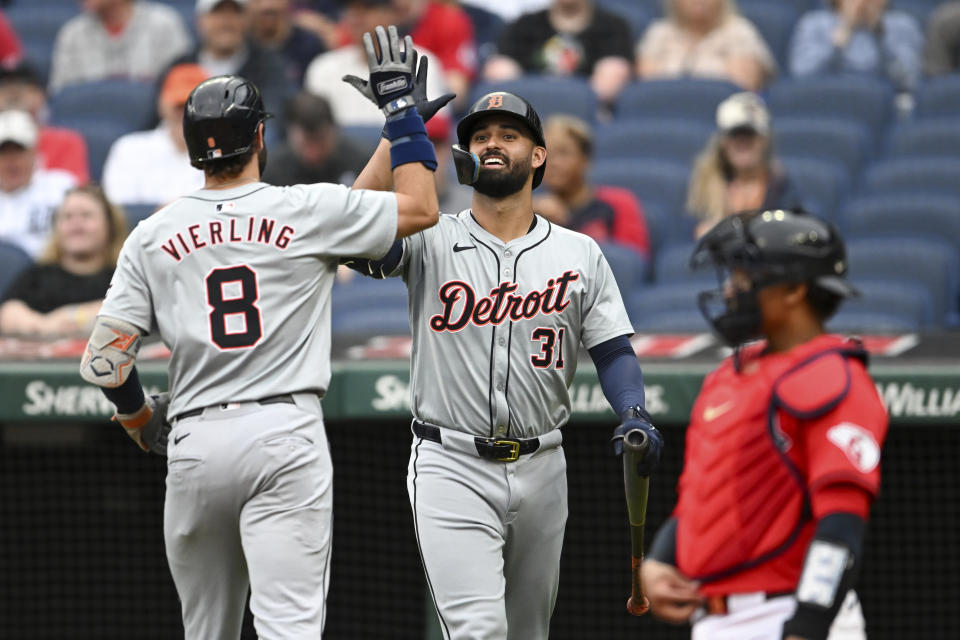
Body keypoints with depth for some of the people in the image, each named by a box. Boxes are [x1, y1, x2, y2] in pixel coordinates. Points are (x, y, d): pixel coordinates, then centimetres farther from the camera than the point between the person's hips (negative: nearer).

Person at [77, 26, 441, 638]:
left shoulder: (152, 235, 7)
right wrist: (400, 104, 18)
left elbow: (104, 362, 2)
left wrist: (140, 417, 22)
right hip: (286, 435, -3)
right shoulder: (307, 211, 0)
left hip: (194, 444, 3)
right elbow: (421, 207, 10)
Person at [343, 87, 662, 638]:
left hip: (541, 469, 3)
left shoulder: (580, 255, 7)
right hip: (452, 468, -3)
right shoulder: (429, 243, 0)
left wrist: (634, 416, -15)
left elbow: (613, 350, 7)